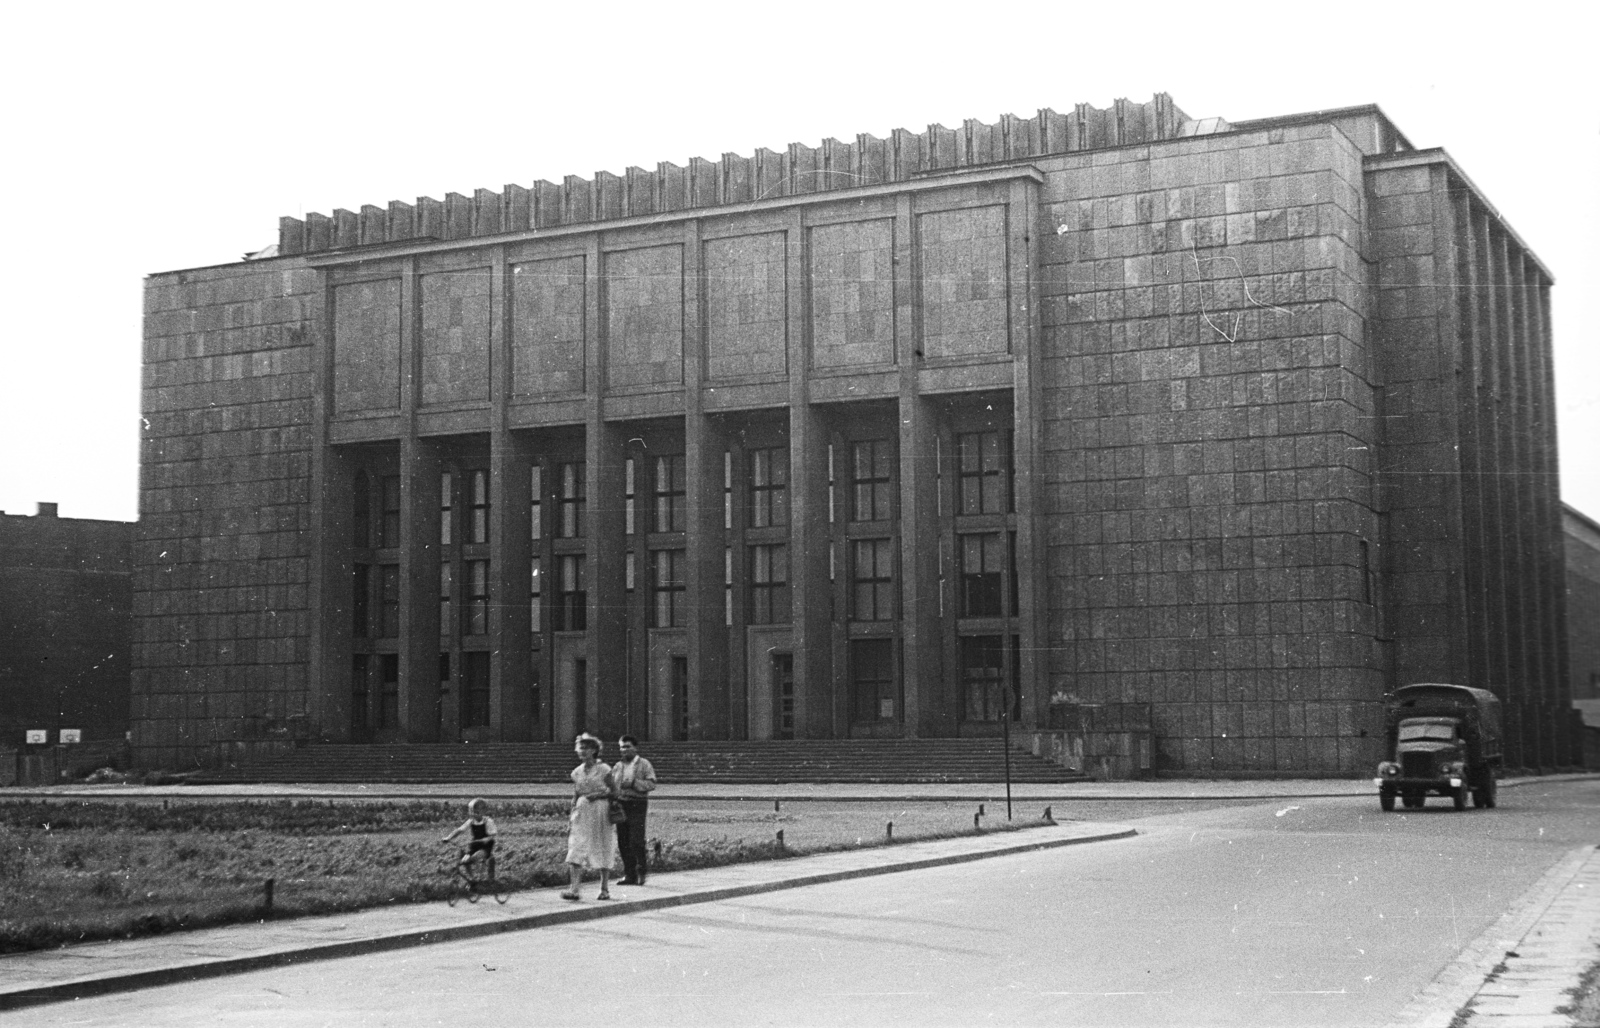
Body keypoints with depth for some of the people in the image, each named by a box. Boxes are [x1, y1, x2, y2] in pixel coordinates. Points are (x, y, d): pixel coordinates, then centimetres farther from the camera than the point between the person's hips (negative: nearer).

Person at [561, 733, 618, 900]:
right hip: (582, 813, 3)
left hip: (600, 812, -3)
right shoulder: (577, 772, 8)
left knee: (603, 852, 4)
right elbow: (575, 797, 12)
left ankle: (605, 889, 16)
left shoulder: (603, 770, -5)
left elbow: (614, 793, -1)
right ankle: (573, 889, -14)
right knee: (576, 850, -10)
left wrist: (598, 795, -16)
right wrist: (571, 821, 9)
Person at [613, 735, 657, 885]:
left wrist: (634, 783, -17)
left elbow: (652, 784, -8)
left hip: (637, 805, -5)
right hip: (620, 805, 5)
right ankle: (629, 874, 10)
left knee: (636, 841, -11)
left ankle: (642, 868, 8)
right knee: (623, 842, 3)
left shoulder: (644, 764, 1)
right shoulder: (618, 766, 16)